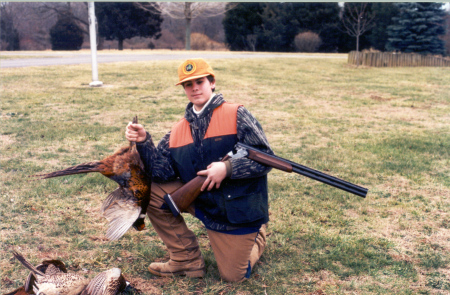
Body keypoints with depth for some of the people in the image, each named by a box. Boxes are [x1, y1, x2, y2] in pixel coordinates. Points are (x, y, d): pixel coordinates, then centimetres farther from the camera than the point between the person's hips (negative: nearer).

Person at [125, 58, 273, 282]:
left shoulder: (236, 115, -12)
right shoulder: (178, 131, 3)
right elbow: (163, 171, -6)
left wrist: (227, 168, -28)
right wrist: (144, 143, -19)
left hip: (239, 210, -4)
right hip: (202, 202, 5)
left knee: (233, 276, 1)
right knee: (151, 191, -10)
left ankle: (257, 234, 35)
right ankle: (187, 260, 4)